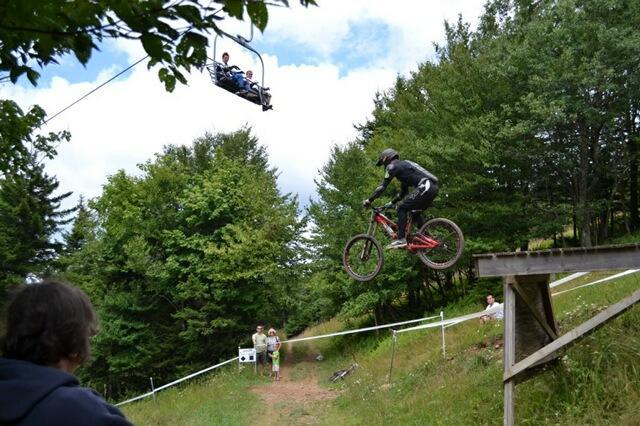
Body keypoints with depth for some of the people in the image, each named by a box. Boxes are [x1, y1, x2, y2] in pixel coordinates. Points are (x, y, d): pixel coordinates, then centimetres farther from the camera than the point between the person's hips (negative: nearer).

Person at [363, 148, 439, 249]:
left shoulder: (392, 166, 3)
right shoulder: (403, 165, 31)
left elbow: (383, 186, -3)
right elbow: (403, 192, 37)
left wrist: (369, 200, 2)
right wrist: (391, 203, 41)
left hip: (424, 187, -9)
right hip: (433, 187, 9)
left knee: (401, 208, -5)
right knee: (415, 212, 22)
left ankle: (401, 239, -12)